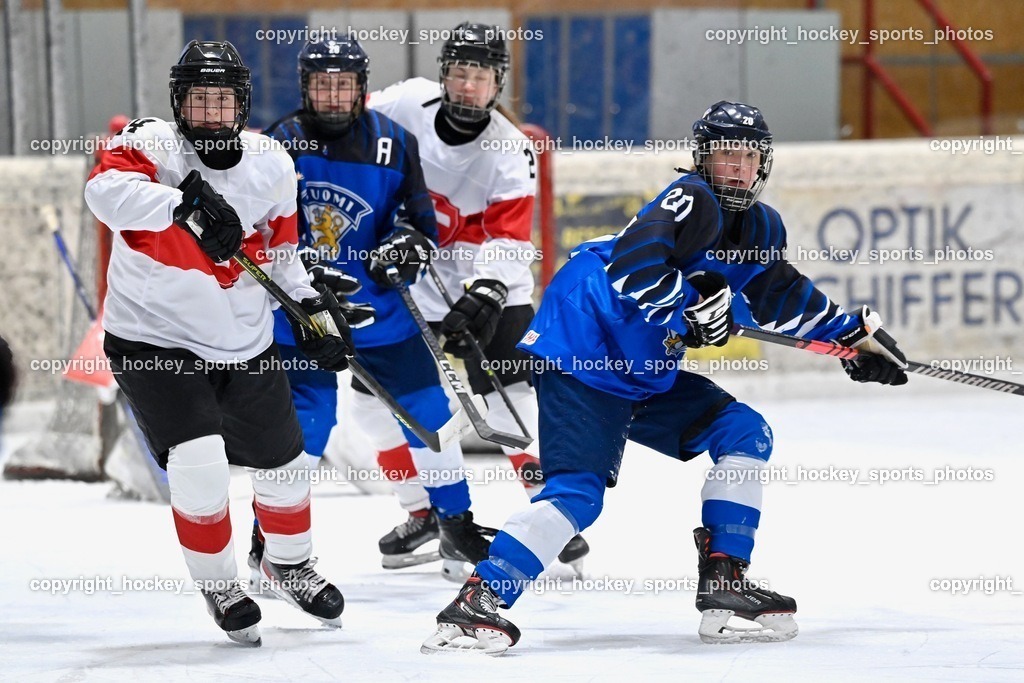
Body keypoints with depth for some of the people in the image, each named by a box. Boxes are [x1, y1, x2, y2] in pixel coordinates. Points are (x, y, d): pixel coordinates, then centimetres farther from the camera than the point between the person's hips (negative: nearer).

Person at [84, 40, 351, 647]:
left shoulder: (271, 166, -1)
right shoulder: (153, 145, -16)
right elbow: (107, 190, -38)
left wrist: (316, 308, 1)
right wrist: (188, 204, -47)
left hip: (244, 343, 5)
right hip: (154, 339, -5)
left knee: (284, 463, 14)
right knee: (200, 465, -20)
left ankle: (289, 562, 44)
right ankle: (219, 585, 4)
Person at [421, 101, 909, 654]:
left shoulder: (761, 228, 13)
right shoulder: (693, 202, -14)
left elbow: (785, 298, 27)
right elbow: (632, 262, -29)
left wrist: (856, 332, 26)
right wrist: (693, 304, -25)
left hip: (646, 371, 10)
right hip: (582, 353, -10)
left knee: (745, 432, 5)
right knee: (578, 490, -21)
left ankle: (723, 585, 3)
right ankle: (474, 604, -24)